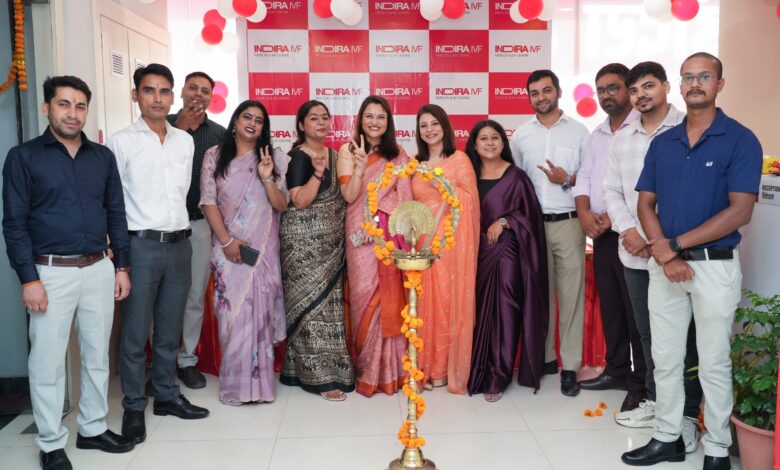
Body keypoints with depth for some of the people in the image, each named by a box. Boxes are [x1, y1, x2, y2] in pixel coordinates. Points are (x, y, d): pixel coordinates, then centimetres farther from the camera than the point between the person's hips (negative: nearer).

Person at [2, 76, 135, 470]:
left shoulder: (103, 157, 8)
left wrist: (121, 266, 7)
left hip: (99, 270, 4)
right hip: (51, 272, -3)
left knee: (97, 355, 13)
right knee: (48, 362, 5)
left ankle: (93, 429, 29)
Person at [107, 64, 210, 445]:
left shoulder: (185, 141, 11)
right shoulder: (122, 141, -4)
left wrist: (177, 230, 15)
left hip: (179, 242, 5)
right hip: (140, 244, -4)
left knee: (169, 329, 14)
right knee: (135, 332, 3)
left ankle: (167, 396, 27)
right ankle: (133, 408, 16)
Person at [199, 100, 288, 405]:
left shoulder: (274, 158, 5)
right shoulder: (215, 156, 4)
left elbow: (282, 206, 1)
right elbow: (208, 201, 0)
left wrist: (267, 178, -16)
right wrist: (226, 240, -10)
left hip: (263, 248, 1)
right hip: (228, 248, 0)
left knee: (259, 313, 2)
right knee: (232, 314, 0)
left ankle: (257, 382, 14)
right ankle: (235, 383, 12)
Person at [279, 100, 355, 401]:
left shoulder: (334, 155, 13)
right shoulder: (297, 157, -10)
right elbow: (299, 202, -19)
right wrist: (318, 172, -25)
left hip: (331, 243, 8)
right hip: (304, 241, -8)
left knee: (328, 302, 10)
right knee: (311, 303, -4)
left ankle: (316, 368, 22)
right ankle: (320, 375, 4)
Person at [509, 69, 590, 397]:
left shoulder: (578, 131, 5)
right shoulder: (520, 135, 11)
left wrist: (568, 180, -13)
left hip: (568, 223, -2)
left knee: (571, 294, -2)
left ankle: (570, 366, 6)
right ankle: (545, 357, 20)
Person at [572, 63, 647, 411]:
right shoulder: (597, 135, 17)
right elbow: (584, 179, 13)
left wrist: (615, 215, -19)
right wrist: (584, 212, -5)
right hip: (601, 234, 8)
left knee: (637, 310, -1)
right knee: (609, 306, 14)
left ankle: (641, 384, 9)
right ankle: (617, 370, 27)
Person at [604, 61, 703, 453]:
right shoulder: (620, 139, 12)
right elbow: (612, 190, 11)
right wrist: (628, 230, -5)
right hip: (634, 254, 5)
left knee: (684, 335, 2)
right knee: (647, 332, 14)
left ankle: (688, 415, 14)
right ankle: (654, 401, 29)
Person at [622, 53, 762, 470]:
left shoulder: (740, 140, -6)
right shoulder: (662, 142, 8)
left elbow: (740, 212, -13)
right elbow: (645, 204, 5)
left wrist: (676, 244, -14)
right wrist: (665, 255, -11)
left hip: (715, 266, -4)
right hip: (663, 264, 4)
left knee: (714, 364, 6)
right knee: (665, 358, 12)